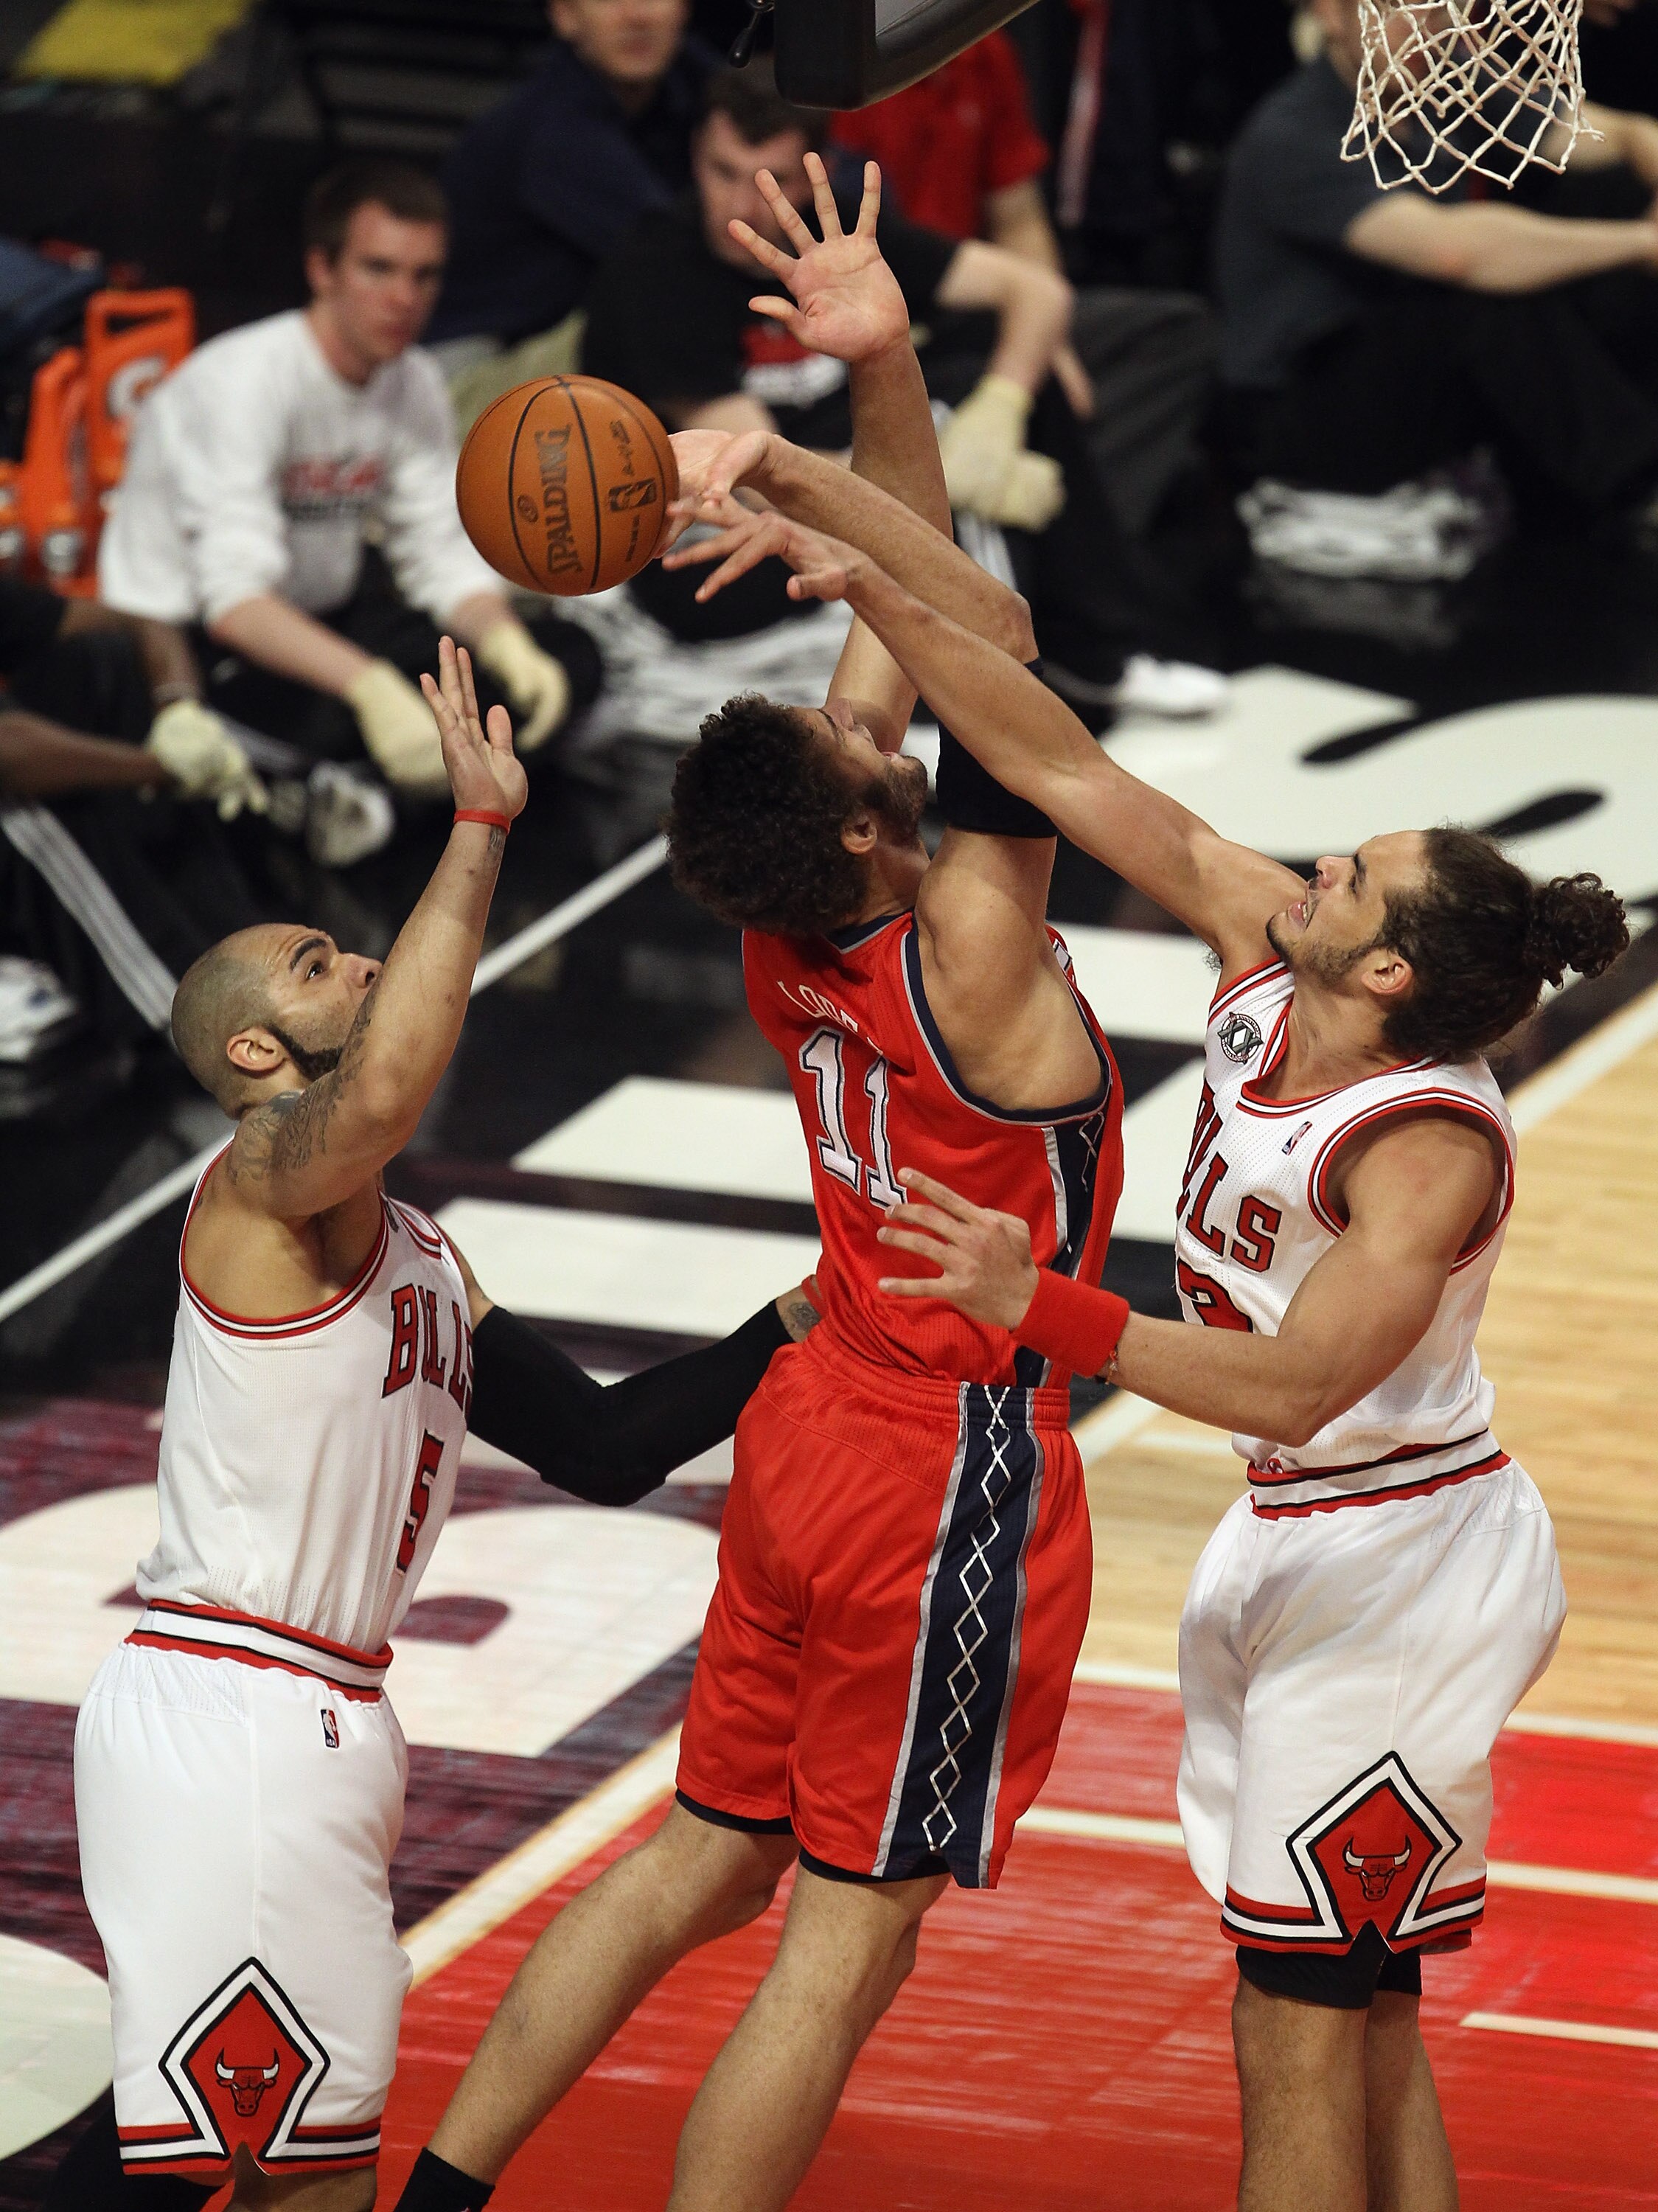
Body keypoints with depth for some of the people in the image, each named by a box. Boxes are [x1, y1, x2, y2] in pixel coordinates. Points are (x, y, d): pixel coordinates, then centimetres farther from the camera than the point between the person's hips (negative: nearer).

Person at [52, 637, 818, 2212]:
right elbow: (382, 1088, -35)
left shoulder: (413, 1254, 19)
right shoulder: (264, 1181, -10)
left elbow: (601, 1444, 20)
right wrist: (478, 827, -31)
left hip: (308, 1720, 10)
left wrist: (798, 1330, 13)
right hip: (228, 1710, -10)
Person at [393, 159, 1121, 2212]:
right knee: (849, 1933, -1)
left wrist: (884, 374, -9)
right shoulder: (968, 948, -23)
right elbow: (983, 630, -28)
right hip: (955, 1472, -8)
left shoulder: (791, 940, -3)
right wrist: (798, 475, -32)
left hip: (822, 1417, 8)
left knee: (705, 1857, 18)